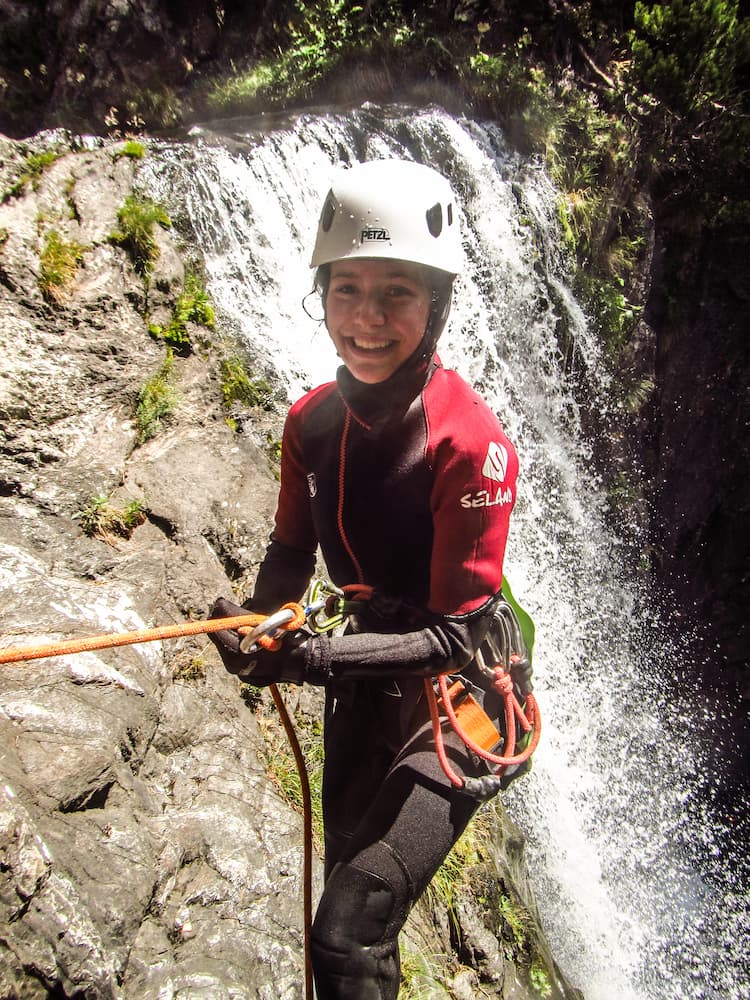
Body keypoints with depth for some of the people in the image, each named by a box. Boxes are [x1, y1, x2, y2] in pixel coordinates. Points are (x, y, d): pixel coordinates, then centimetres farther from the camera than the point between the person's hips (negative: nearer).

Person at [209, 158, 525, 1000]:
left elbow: (456, 636, -25)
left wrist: (313, 658, -34)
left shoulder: (472, 445, -26)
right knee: (350, 895, 27)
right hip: (365, 680, 6)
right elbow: (291, 550, 4)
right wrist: (259, 620, -16)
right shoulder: (312, 420, -8)